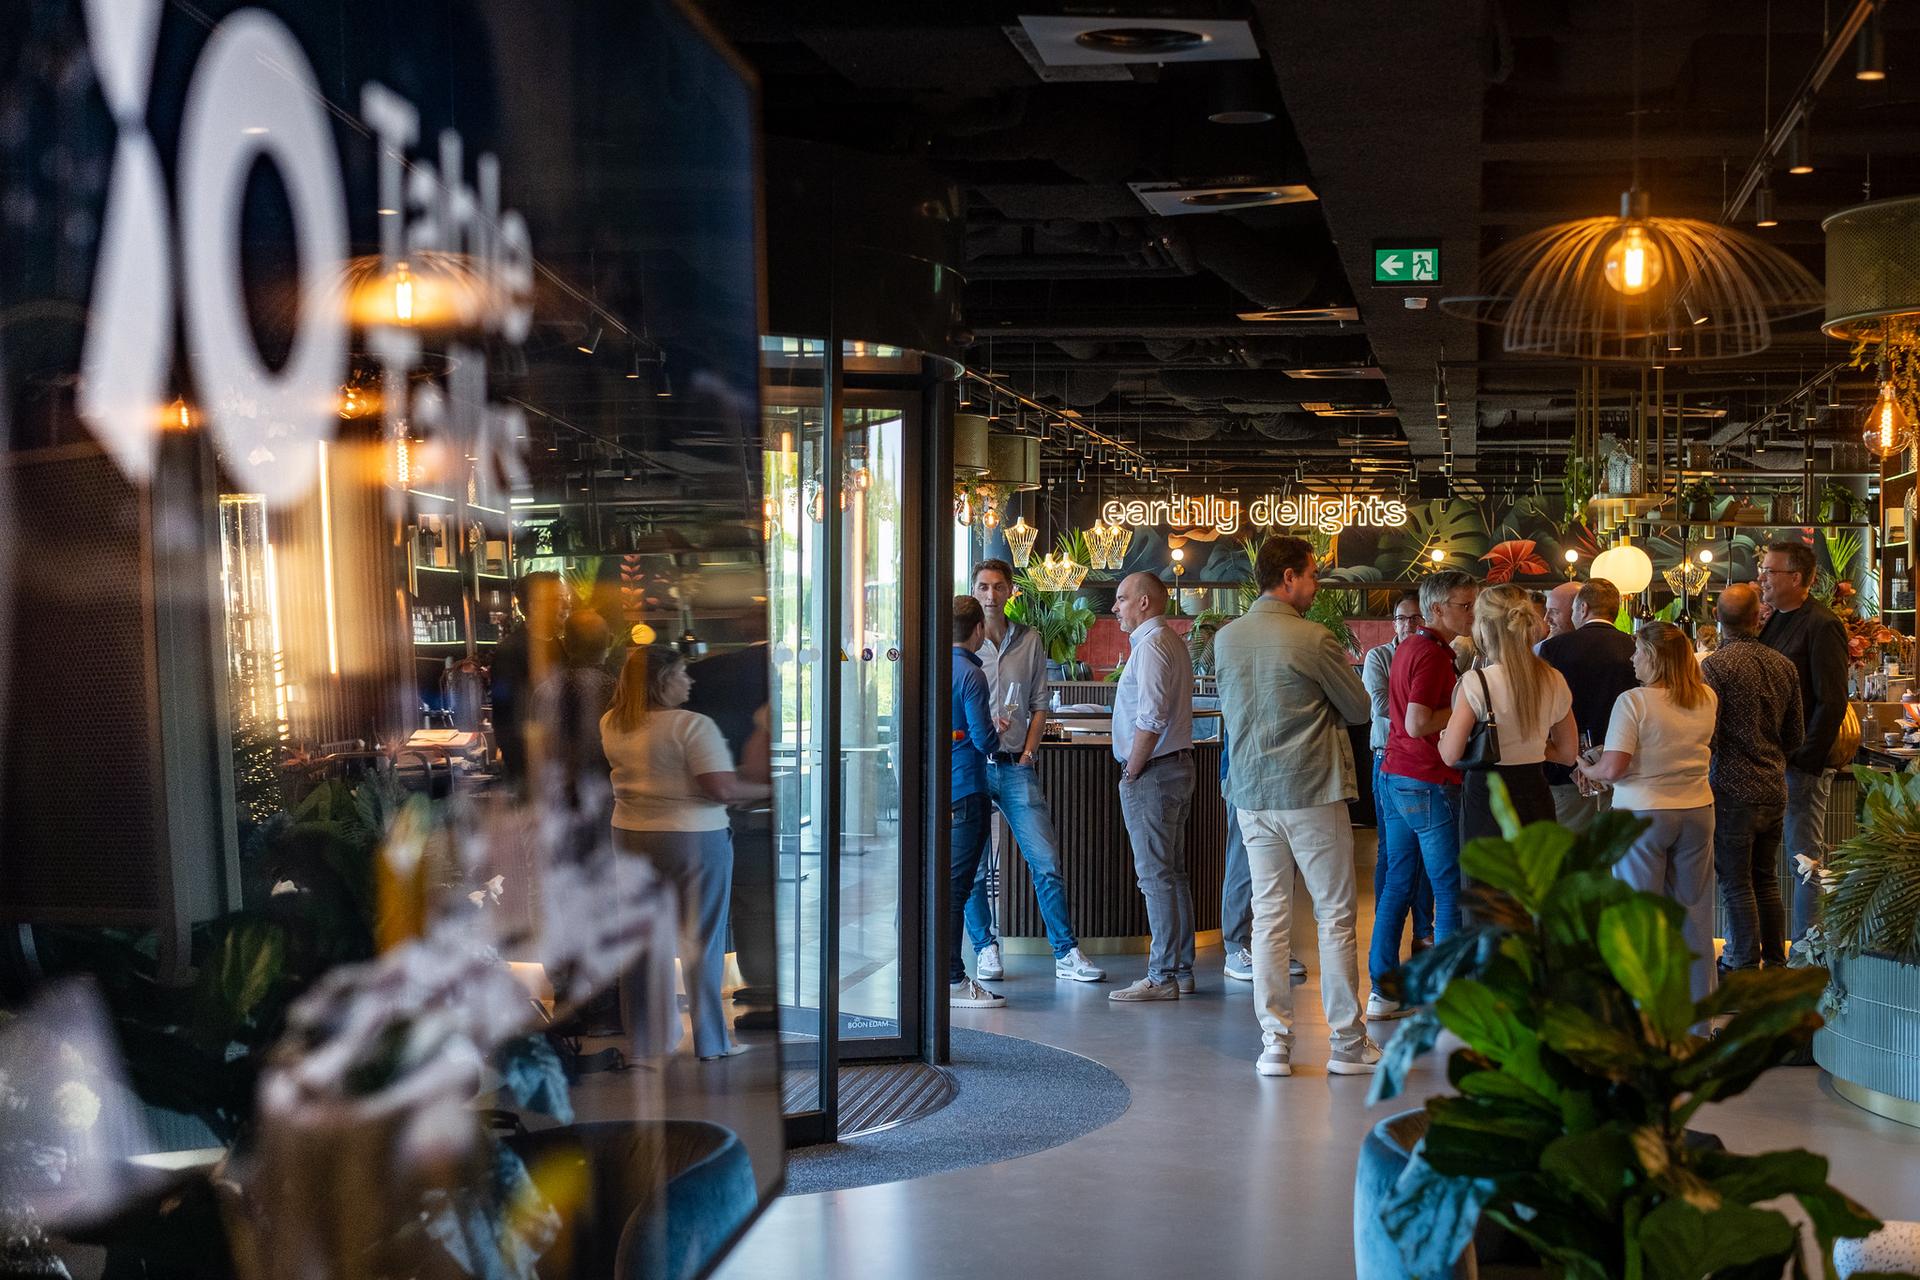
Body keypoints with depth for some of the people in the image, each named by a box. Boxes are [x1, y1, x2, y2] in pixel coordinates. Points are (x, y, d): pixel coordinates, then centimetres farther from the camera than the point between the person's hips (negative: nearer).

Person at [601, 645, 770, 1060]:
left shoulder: (611, 725, 2)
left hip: (630, 836, 6)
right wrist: (769, 790, -10)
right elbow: (720, 788, -22)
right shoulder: (692, 726, -18)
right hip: (693, 839, -6)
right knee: (702, 942, 4)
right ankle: (709, 1042, 10)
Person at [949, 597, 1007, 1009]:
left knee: (941, 883, 14)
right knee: (955, 886, -7)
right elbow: (983, 739, -18)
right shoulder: (970, 674, -13)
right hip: (965, 791, -8)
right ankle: (952, 980, -5)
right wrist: (998, 735, 5)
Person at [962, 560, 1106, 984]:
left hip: (1016, 768, 2)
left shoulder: (1029, 641, 10)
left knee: (1046, 861, -3)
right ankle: (986, 949, 15)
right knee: (972, 867, 2)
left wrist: (1027, 753, 1)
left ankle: (1066, 953, 1)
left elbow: (1039, 706, 13)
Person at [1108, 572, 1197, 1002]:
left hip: (1152, 772, -10)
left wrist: (1132, 772, -15)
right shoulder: (1172, 641, 18)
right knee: (1174, 874, 12)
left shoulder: (1151, 644, -14)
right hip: (1178, 766, 10)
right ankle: (1181, 970, 17)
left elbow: (1151, 719, -23)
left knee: (1156, 876, -8)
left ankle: (1162, 977, -6)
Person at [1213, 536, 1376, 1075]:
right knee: (1336, 915, 4)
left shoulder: (1225, 639, 5)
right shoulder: (1314, 639, -13)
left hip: (1252, 793, 5)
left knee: (1269, 916, 8)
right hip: (1311, 791, -5)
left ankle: (1275, 1042, 8)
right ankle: (1347, 1042, 8)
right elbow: (1360, 709, -3)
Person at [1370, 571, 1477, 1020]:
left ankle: (1383, 989, 14)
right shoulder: (1433, 654, -16)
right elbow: (1418, 724, -24)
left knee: (1398, 882, 11)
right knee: (1451, 890, -3)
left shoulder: (1409, 646, 14)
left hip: (1395, 776, 10)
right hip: (1428, 781, -10)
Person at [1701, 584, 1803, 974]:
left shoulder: (1714, 666, -14)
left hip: (1732, 790, -6)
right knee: (1766, 881, 16)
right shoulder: (1784, 666, 5)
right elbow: (1796, 735, 12)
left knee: (1736, 884, 1)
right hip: (1774, 790, 6)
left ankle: (1745, 968, 4)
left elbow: (1705, 736, -17)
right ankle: (1775, 962, 22)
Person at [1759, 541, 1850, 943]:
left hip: (1802, 762, -8)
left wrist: (1804, 759, -18)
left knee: (1805, 858, -1)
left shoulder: (1821, 626, -11)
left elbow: (1831, 703, -15)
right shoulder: (1773, 623, 15)